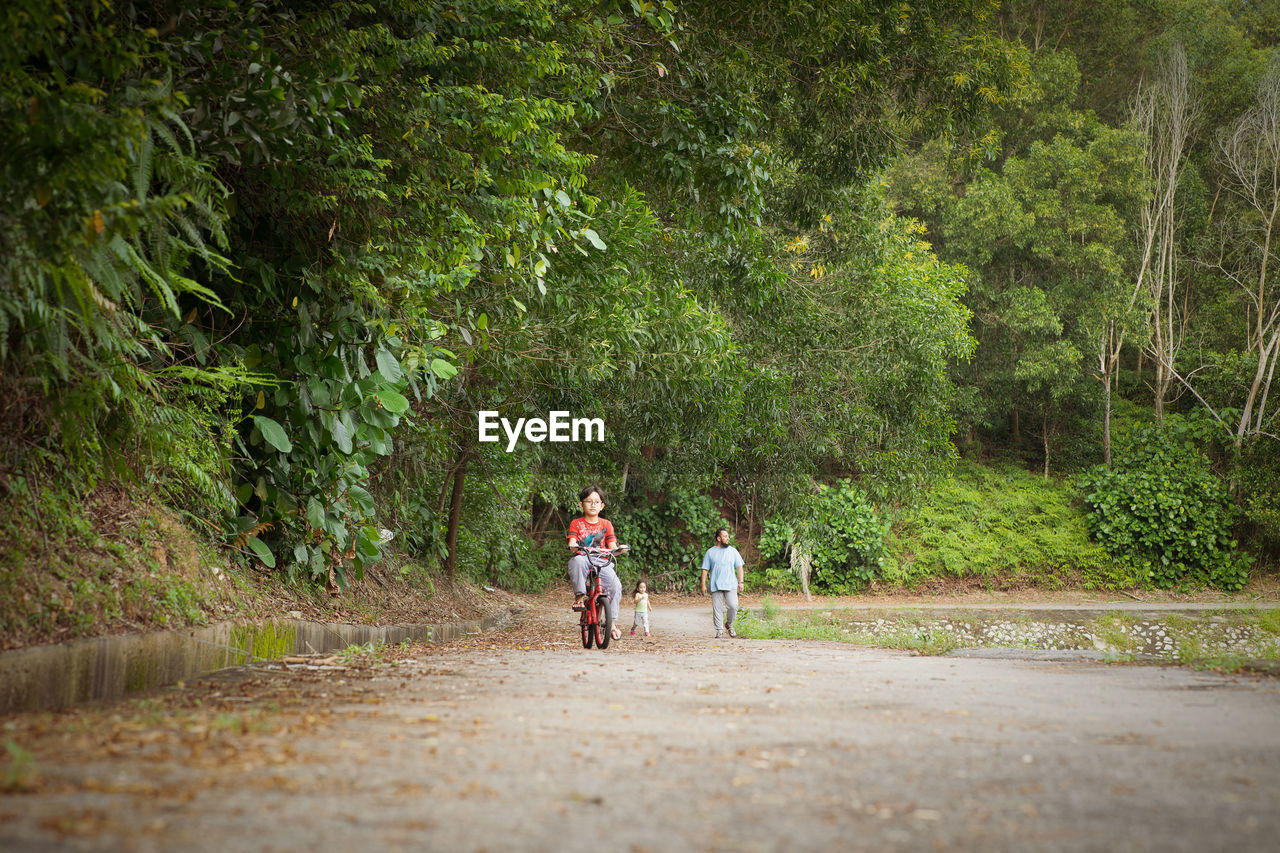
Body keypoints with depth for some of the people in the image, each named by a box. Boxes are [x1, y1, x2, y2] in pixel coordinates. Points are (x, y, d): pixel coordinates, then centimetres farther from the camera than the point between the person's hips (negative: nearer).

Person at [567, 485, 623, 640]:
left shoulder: (605, 524, 12)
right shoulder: (576, 523, 7)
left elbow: (612, 545, 5)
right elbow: (572, 543, -6)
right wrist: (574, 546, -30)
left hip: (602, 562, 2)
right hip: (583, 559, -2)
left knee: (615, 585, -23)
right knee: (577, 560, -40)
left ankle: (613, 622, -10)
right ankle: (579, 595, -26)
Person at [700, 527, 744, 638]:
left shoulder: (733, 551, 10)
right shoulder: (710, 552, 7)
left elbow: (739, 567, 12)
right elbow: (705, 569, 7)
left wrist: (740, 582, 4)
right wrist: (703, 585, 1)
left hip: (730, 585, 0)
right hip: (716, 586, 0)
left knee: (733, 606, -11)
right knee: (717, 608, -2)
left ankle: (729, 625, 13)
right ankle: (719, 630, 6)